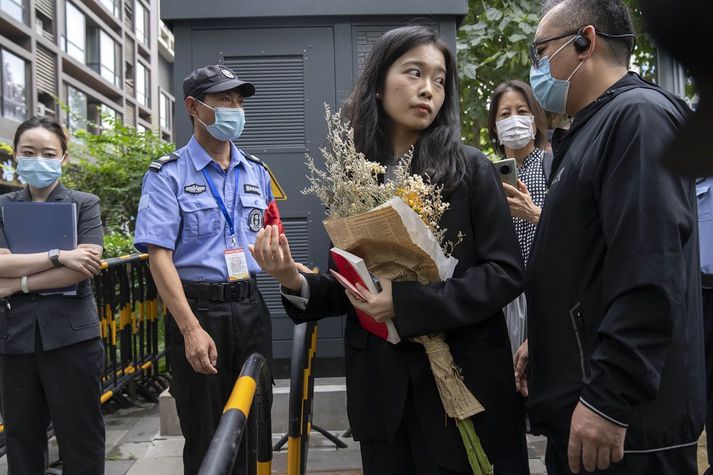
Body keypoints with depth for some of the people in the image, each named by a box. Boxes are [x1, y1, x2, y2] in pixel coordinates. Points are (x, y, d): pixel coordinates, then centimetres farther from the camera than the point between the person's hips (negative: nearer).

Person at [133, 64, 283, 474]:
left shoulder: (256, 172, 11)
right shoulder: (168, 175, -6)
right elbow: (159, 256, -14)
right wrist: (191, 328, -22)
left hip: (251, 306, 5)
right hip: (198, 308, -5)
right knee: (206, 437, 6)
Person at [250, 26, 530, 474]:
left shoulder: (471, 169, -5)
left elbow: (506, 272, -11)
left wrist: (407, 302, -20)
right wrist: (297, 282, -14)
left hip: (464, 382, -2)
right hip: (383, 388, 2)